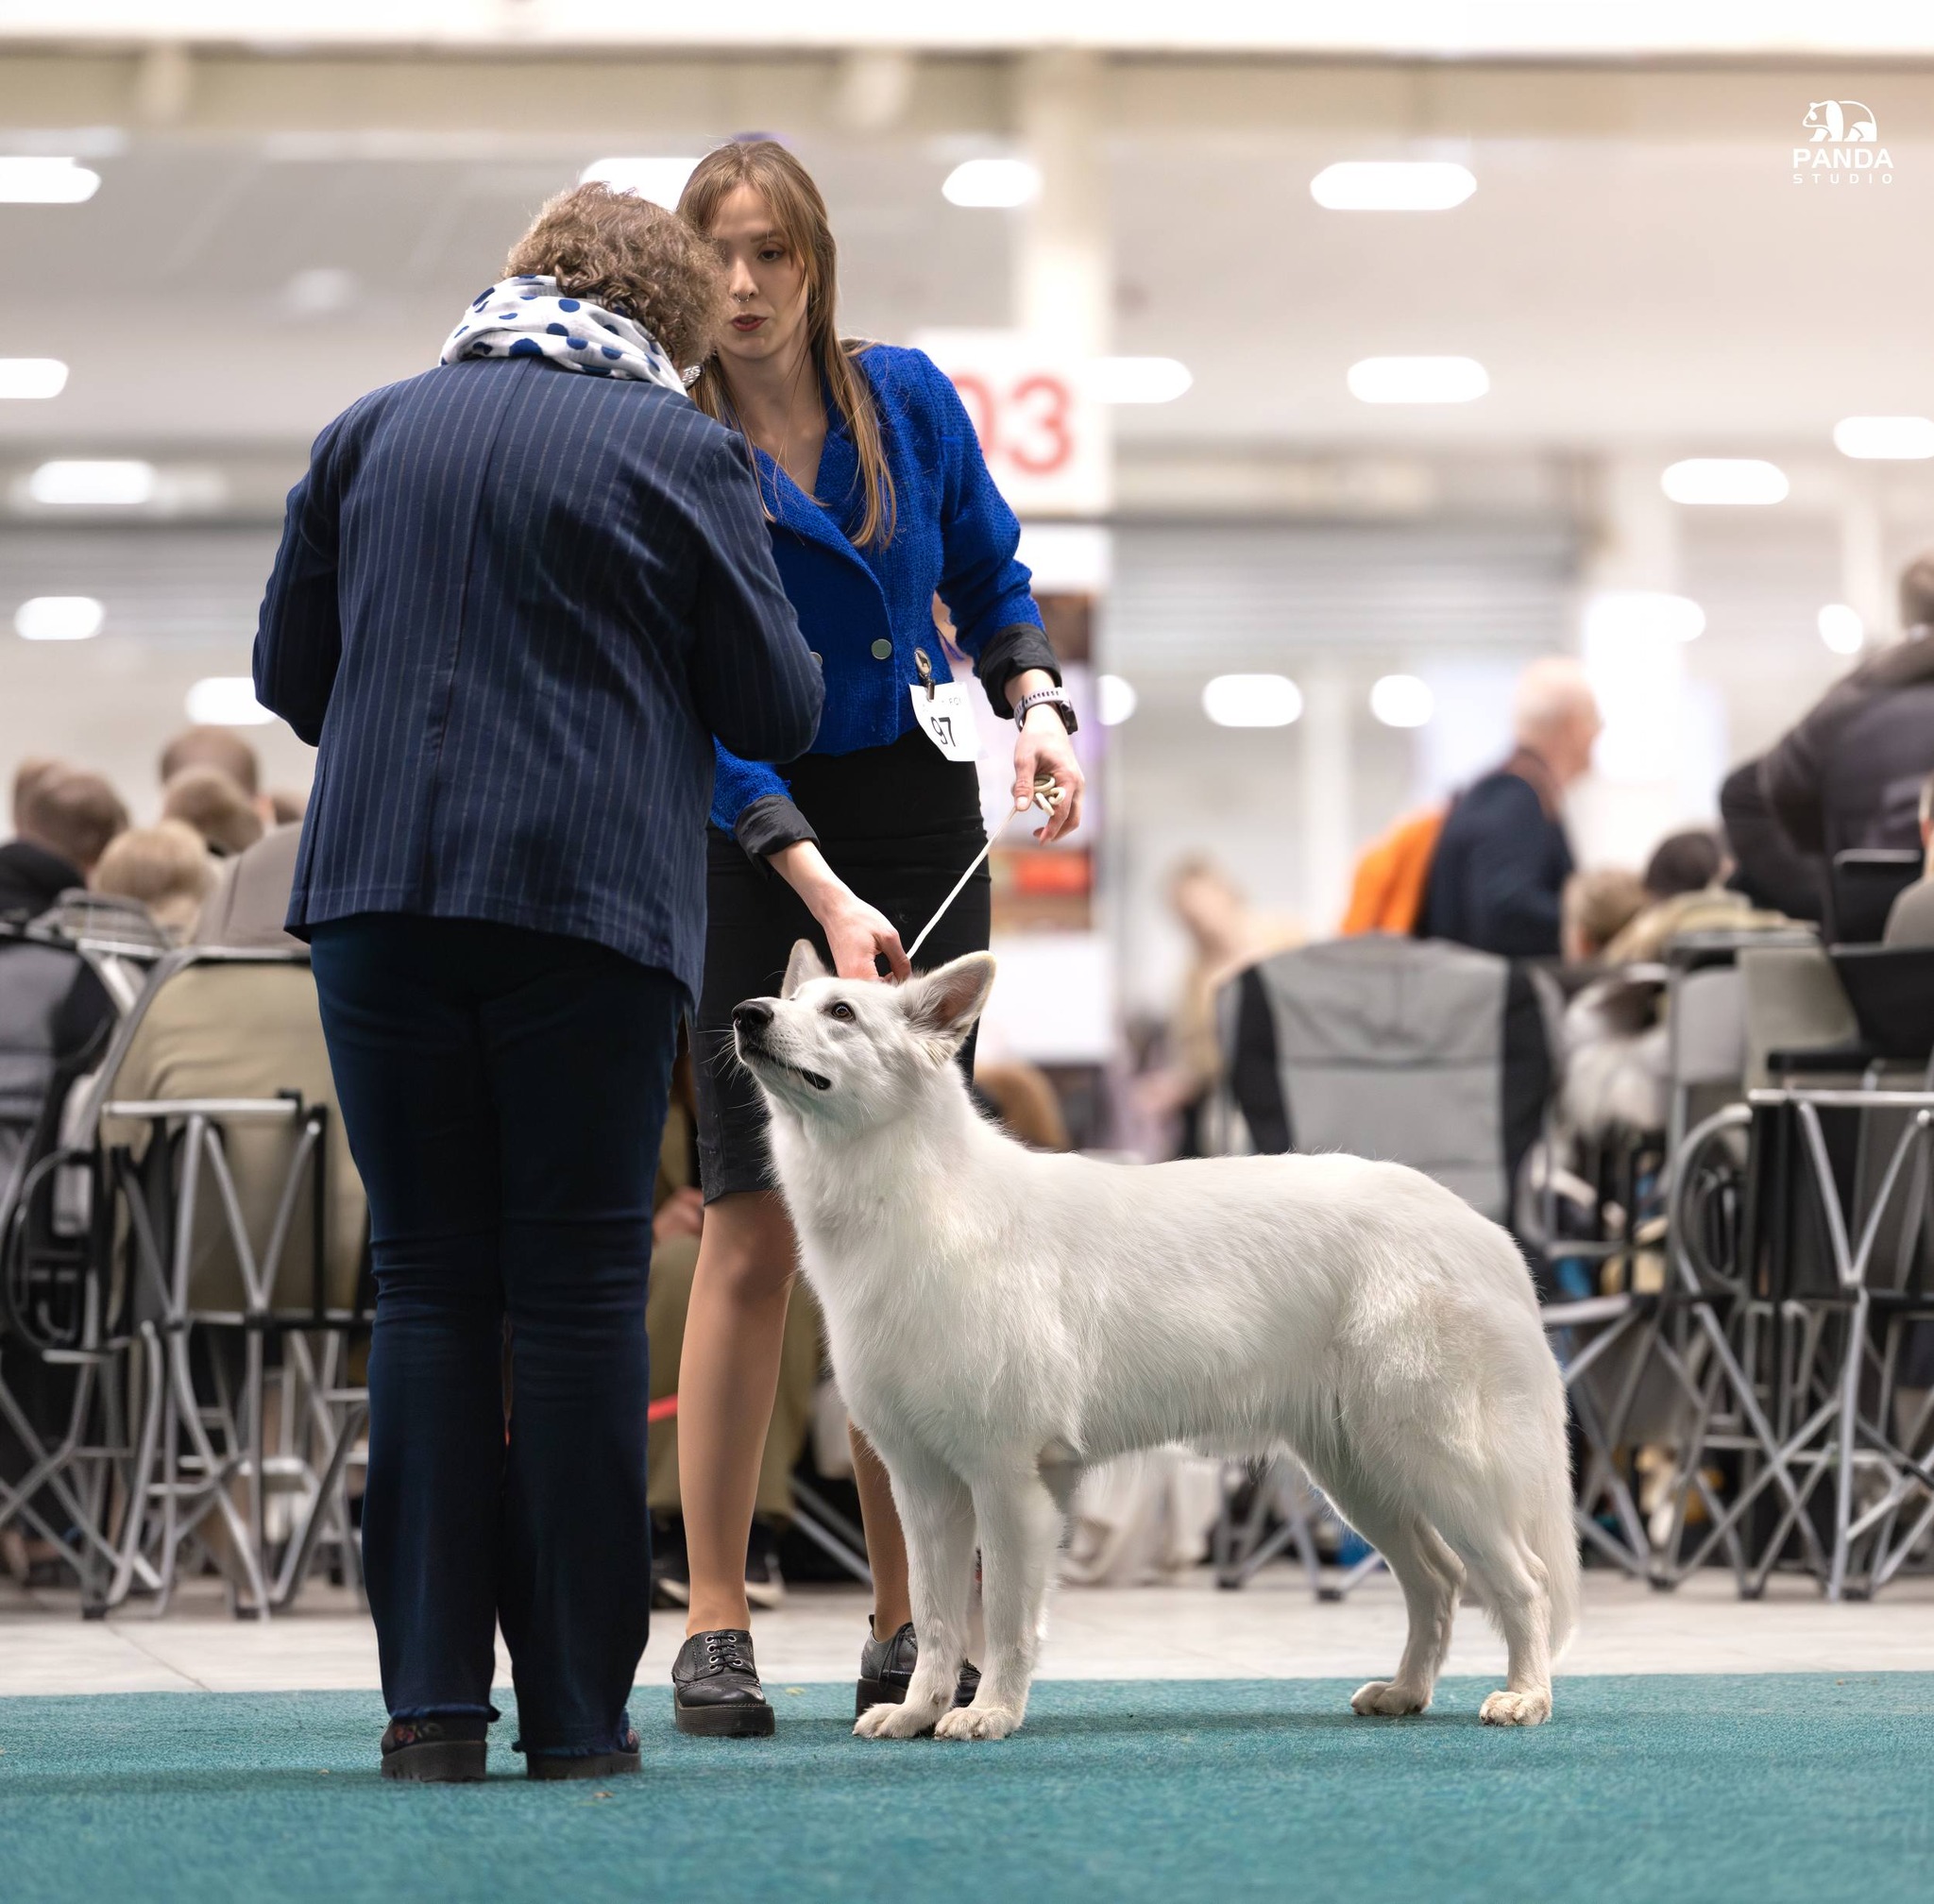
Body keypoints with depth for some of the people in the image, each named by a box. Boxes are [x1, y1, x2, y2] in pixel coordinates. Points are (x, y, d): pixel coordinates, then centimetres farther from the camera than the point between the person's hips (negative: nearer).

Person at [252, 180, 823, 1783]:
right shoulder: (679, 449, 0)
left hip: (379, 891, 3)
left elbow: (289, 670, 15)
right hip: (591, 899, -3)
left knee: (428, 1282, 7)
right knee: (580, 1289, 2)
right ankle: (577, 1703, 3)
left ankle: (433, 1697, 2)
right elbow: (777, 707, 3)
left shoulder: (370, 431, 11)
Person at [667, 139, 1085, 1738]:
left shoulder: (909, 400, -1)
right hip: (749, 831, -3)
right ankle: (716, 1626, -4)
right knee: (754, 1229, -9)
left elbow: (991, 575, 15)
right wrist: (823, 892, -25)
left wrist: (1037, 701, -4)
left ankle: (906, 1619, 7)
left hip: (920, 816, 3)